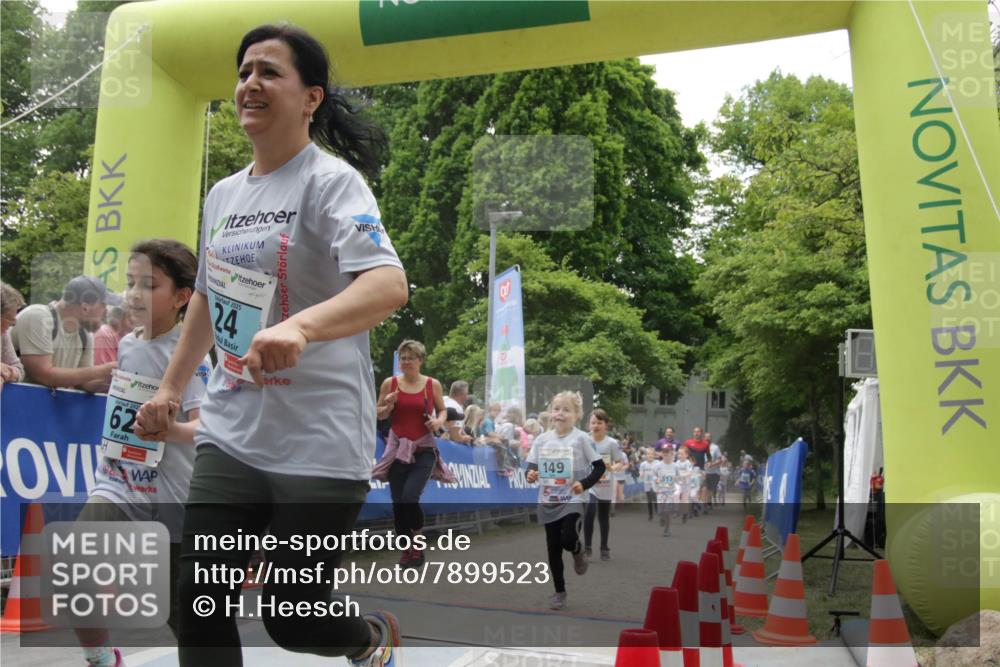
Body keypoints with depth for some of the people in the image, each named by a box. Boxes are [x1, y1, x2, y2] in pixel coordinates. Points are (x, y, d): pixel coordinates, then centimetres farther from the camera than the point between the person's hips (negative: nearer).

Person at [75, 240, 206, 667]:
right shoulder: (126, 345, 7)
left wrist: (170, 429, -38)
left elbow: (204, 428, -22)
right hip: (118, 483, 5)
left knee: (177, 607, 7)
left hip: (169, 495, -4)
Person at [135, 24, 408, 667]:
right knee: (199, 607, 3)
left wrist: (299, 325, -44)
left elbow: (388, 284, -28)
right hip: (229, 436, 7)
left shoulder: (331, 182, -10)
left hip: (319, 445, -6)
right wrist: (171, 387, 25)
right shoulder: (223, 193, 12)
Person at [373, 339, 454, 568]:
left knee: (410, 498, -16)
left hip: (424, 449, -2)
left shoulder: (432, 384, 1)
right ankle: (406, 549, 21)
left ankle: (419, 544, 9)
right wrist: (389, 405, -12)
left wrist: (439, 421, -10)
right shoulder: (390, 383, 2)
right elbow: (379, 414, 9)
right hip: (398, 448, 2)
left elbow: (443, 410, 11)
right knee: (397, 502, 3)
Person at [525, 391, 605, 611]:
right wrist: (530, 475, -16)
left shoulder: (581, 438, -8)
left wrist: (585, 484, -17)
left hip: (572, 500, -3)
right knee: (553, 549, 7)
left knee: (568, 539, -22)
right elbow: (531, 467, 7)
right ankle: (559, 592, 24)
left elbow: (599, 466, -4)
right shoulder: (541, 440, 2)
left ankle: (578, 552, 15)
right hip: (548, 501, 4)